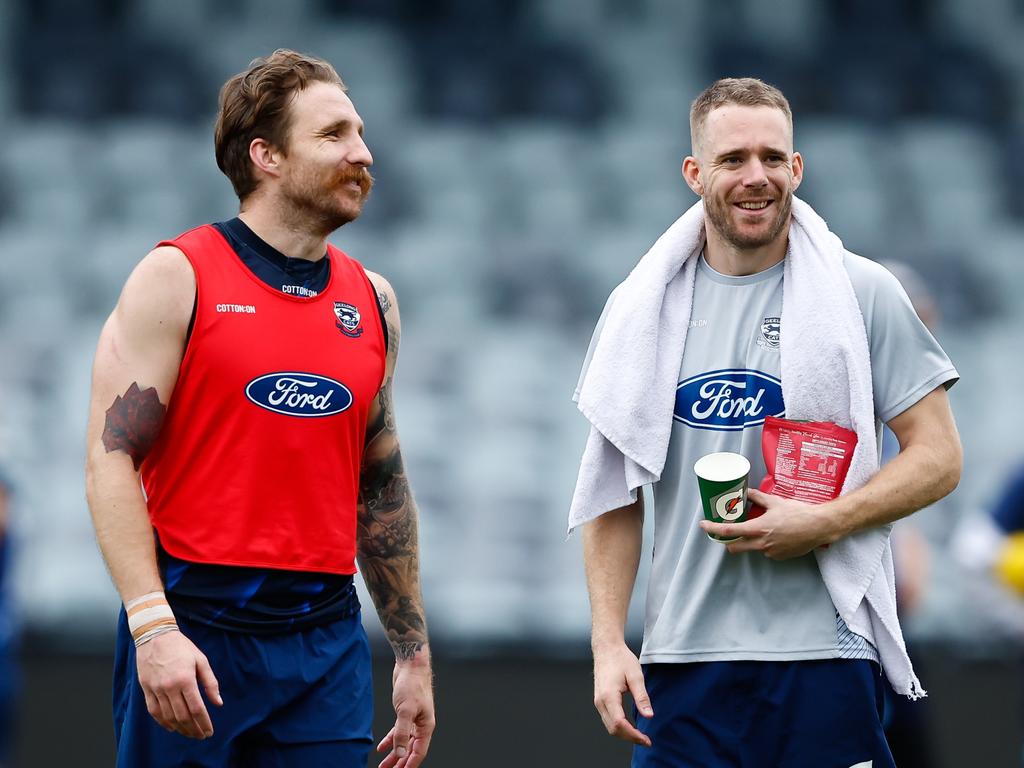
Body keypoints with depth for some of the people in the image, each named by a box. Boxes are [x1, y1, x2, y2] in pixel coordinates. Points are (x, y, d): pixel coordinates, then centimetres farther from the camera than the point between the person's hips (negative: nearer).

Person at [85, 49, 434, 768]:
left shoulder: (372, 301, 12)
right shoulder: (177, 278, -3)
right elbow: (112, 458, -8)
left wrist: (415, 654, 16)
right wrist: (153, 627, -19)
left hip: (327, 636, 4)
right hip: (191, 638, -4)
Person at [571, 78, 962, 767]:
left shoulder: (861, 292, 1)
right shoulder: (644, 309, 9)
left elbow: (939, 458, 0)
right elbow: (614, 493, 11)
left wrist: (823, 523, -14)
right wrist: (608, 641, 1)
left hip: (825, 656, -2)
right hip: (682, 660, 2)